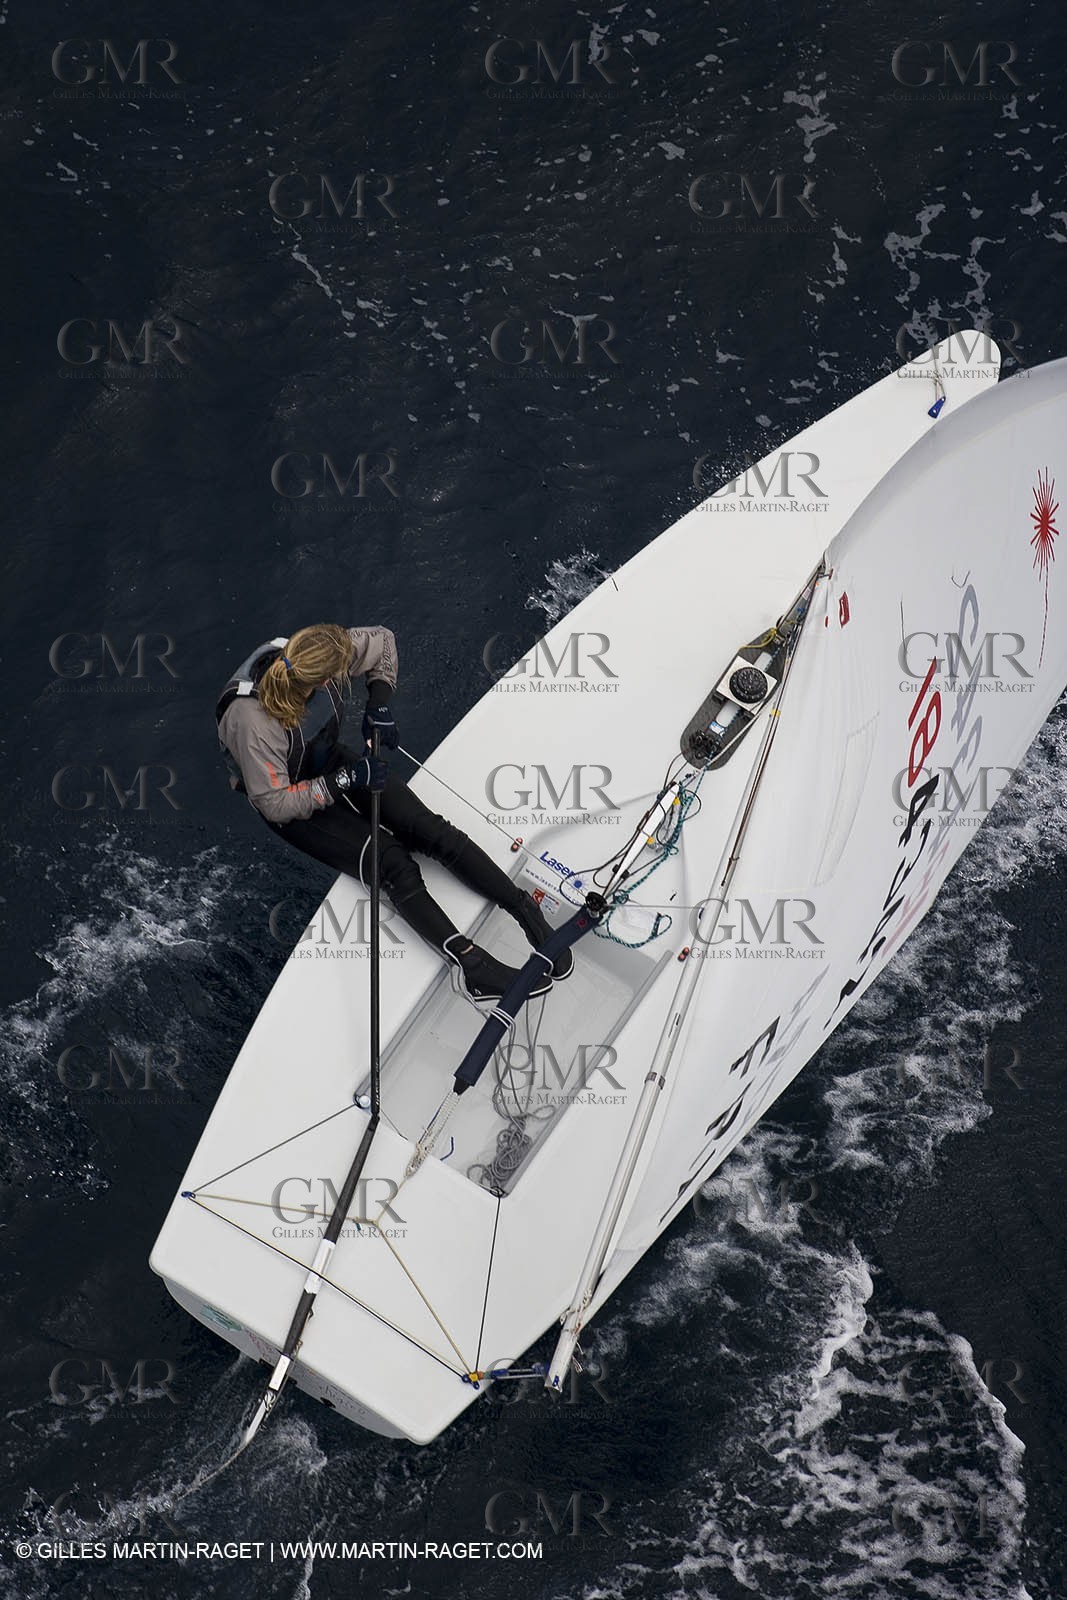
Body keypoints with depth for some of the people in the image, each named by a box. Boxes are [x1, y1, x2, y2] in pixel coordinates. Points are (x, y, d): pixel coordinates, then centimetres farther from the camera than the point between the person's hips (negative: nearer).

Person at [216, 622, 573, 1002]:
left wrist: (379, 705, -12)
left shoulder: (312, 657, -23)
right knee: (391, 862, -23)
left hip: (334, 763, 5)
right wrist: (345, 780, -29)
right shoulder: (251, 721, -37)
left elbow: (382, 641, -2)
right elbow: (275, 804, -27)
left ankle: (525, 908, -9)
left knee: (430, 828, -12)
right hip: (291, 807, -5)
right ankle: (468, 961, -25)